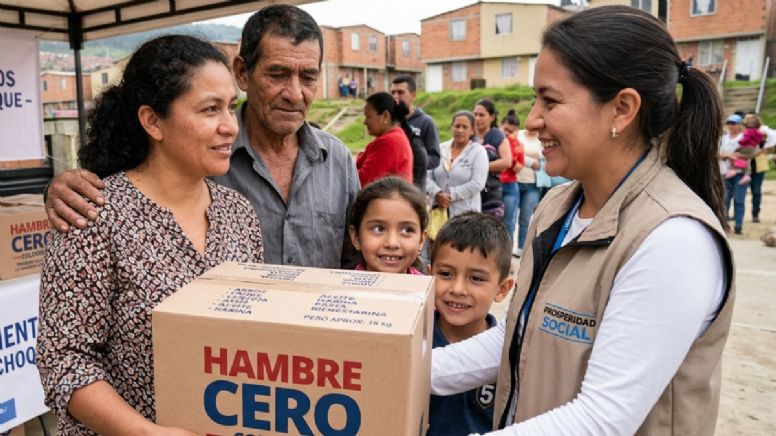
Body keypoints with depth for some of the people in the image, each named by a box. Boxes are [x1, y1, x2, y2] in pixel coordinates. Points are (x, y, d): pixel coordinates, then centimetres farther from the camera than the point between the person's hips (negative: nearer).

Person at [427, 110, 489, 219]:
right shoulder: (440, 149, 10)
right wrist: (437, 193, -13)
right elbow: (428, 176, 5)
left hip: (465, 212, -3)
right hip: (439, 209, 3)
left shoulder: (478, 151, 0)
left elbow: (477, 183, -11)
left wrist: (451, 195, -13)